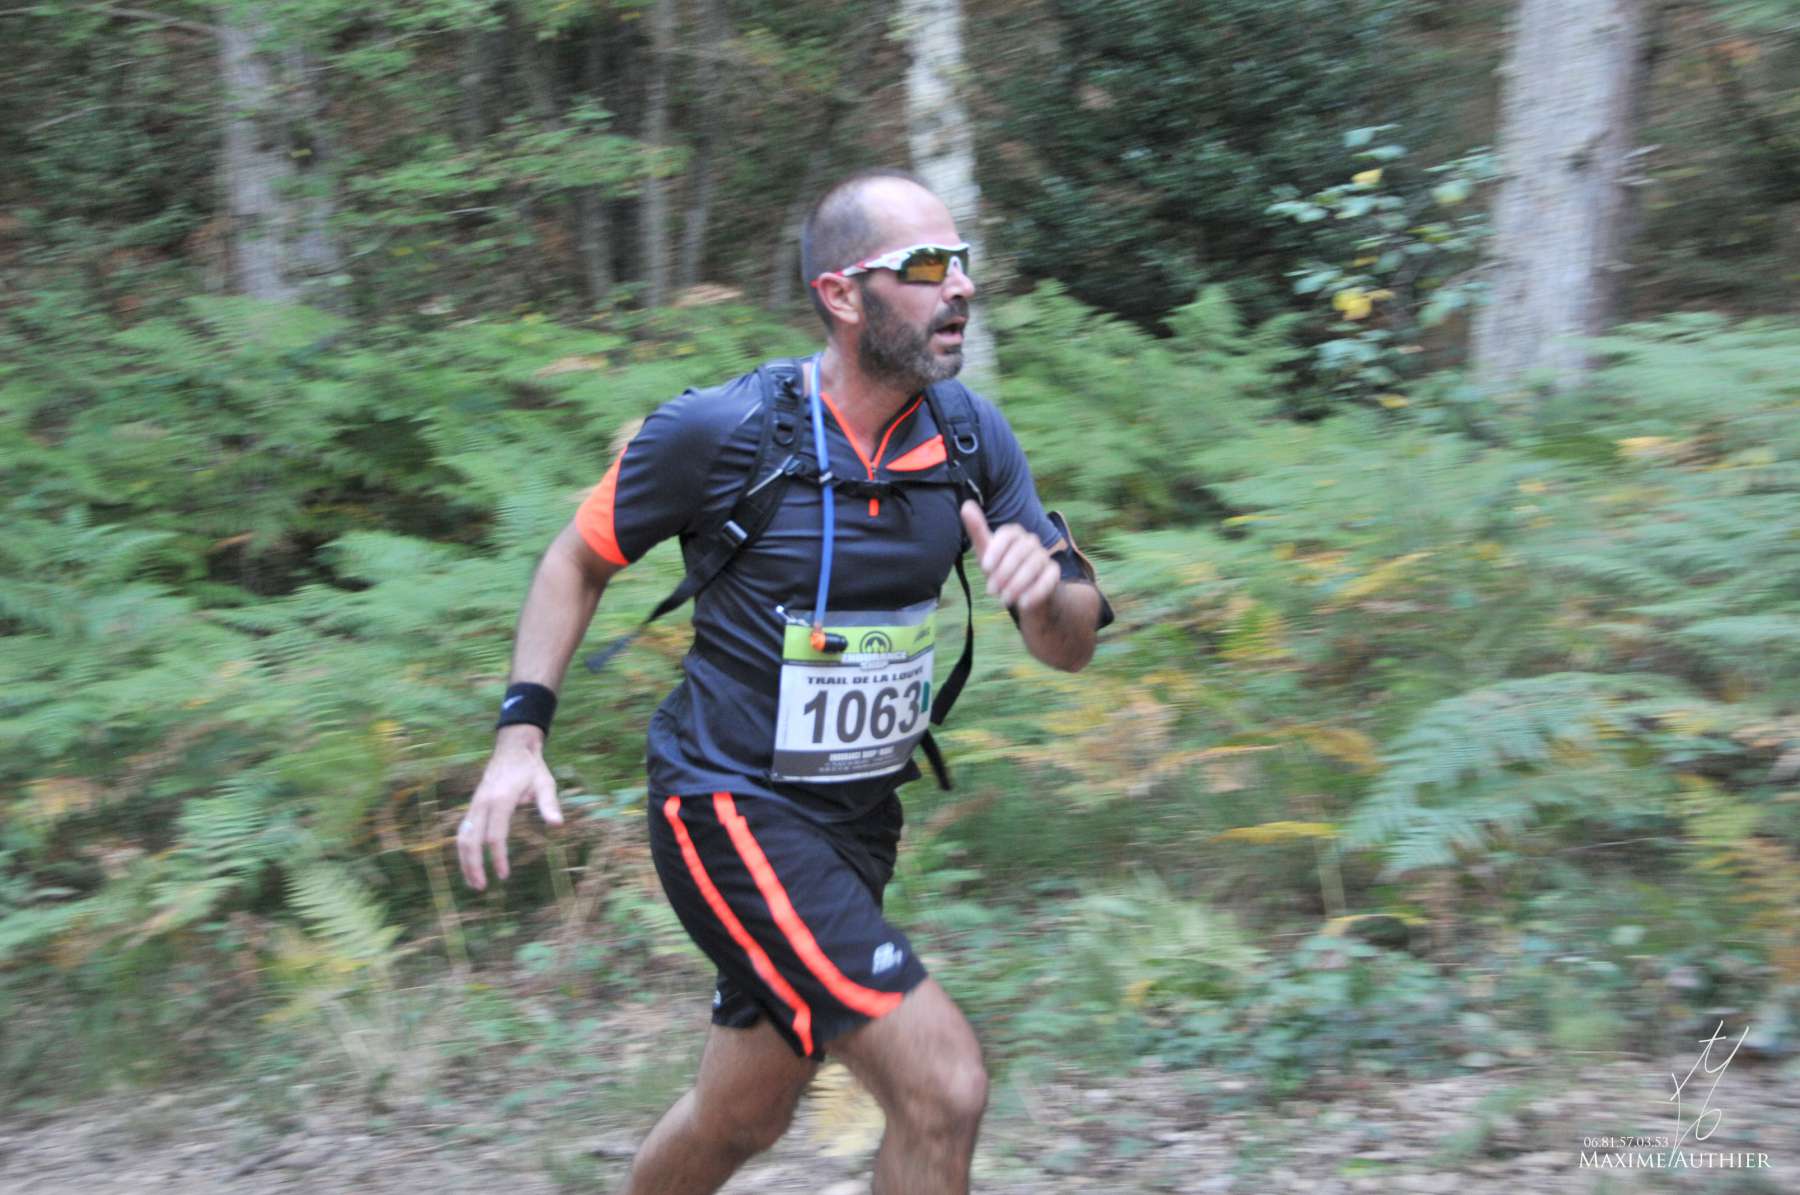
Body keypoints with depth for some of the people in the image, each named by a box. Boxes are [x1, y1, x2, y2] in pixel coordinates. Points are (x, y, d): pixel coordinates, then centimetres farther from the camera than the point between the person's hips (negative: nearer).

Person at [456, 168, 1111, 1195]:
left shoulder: (972, 438, -2)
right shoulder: (718, 430, -16)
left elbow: (1072, 648, 1)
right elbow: (579, 560, 0)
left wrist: (1045, 590, -22)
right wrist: (521, 734, -9)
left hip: (859, 820, 6)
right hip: (735, 812, -6)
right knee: (944, 1085, -16)